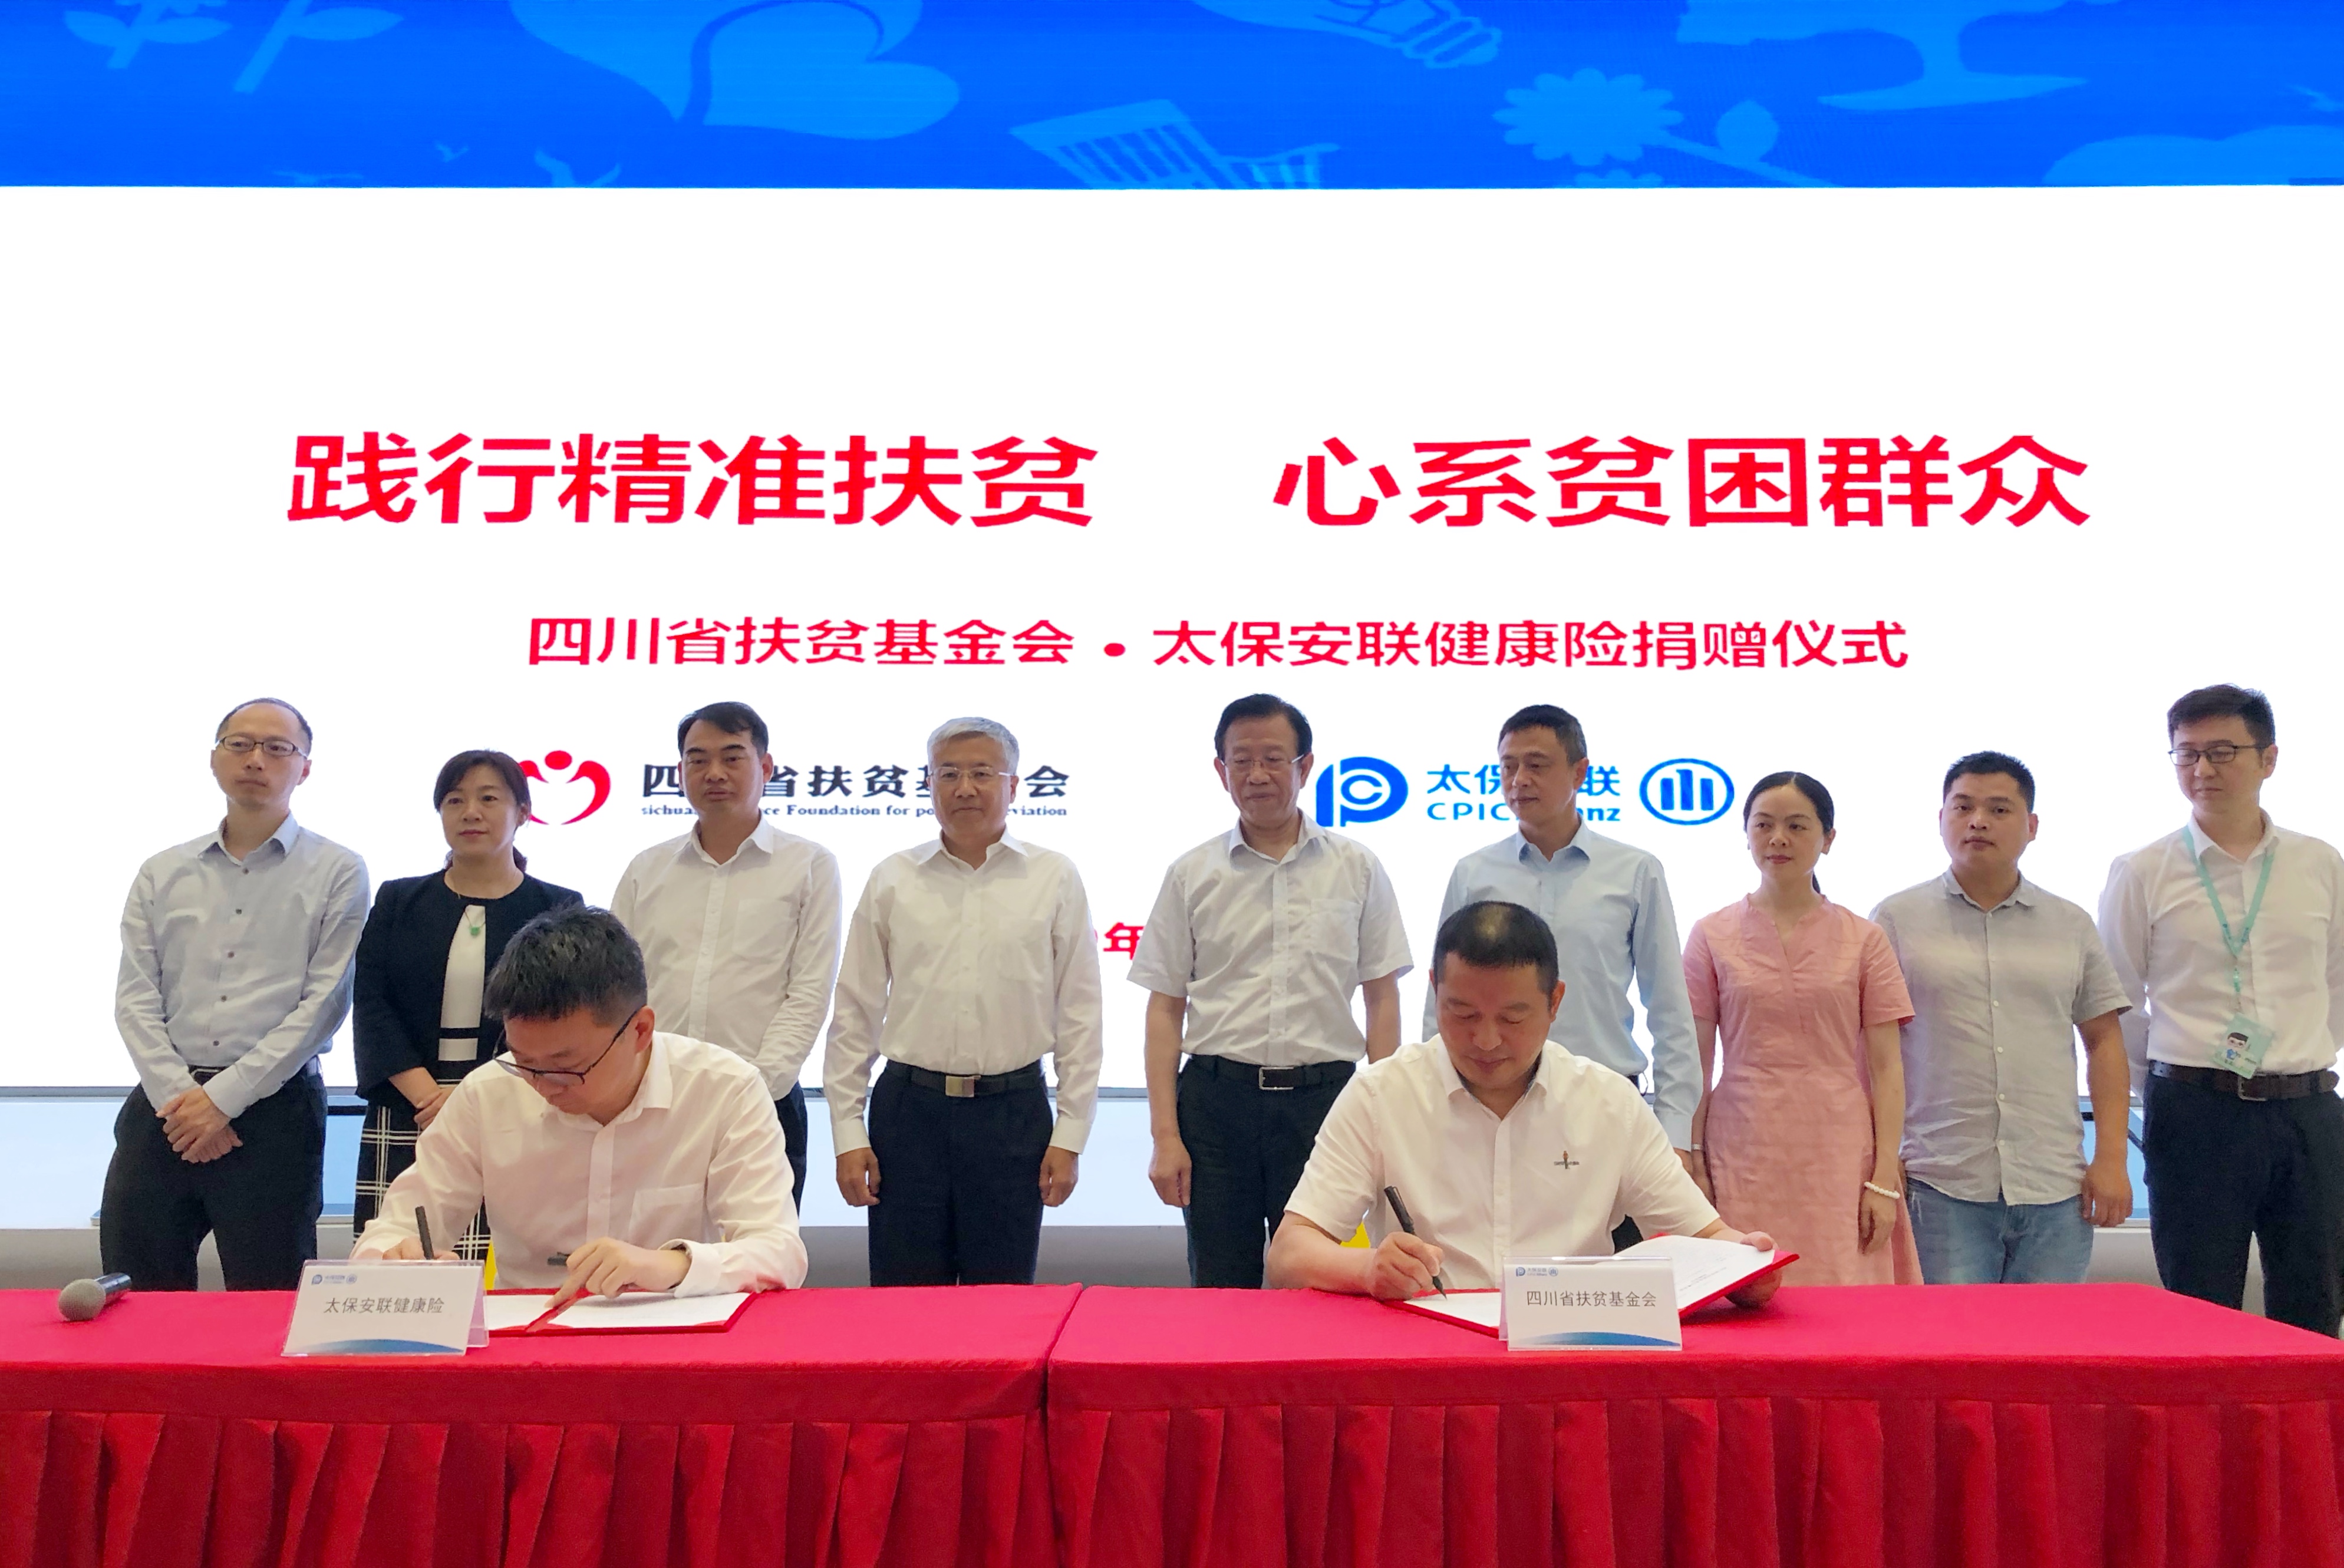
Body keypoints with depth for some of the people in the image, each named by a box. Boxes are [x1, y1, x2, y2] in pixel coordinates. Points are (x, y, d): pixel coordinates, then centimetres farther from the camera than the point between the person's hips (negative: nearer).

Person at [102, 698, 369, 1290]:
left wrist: (224, 1097, -10)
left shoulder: (337, 874, 0)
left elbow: (323, 1002, -6)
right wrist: (178, 1096, -9)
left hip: (273, 1108, -3)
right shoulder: (162, 875, 12)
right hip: (163, 1104, 3)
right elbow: (136, 998, 5)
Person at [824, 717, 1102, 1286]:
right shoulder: (891, 880, 5)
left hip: (1013, 1110, -1)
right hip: (908, 1109, 1)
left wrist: (1070, 1134, -1)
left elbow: (1079, 1017, 2)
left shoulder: (1055, 879, 2)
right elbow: (854, 1013, 6)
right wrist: (848, 1132, 2)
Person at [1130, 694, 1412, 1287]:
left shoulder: (1357, 869, 6)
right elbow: (1165, 1009, 5)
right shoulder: (1192, 875, 6)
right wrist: (1165, 1136, -2)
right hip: (1216, 1098, 1)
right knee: (1220, 1290, 8)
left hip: (1325, 1096, 0)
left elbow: (1383, 997, 7)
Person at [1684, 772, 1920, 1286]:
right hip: (1745, 1161, 0)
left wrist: (1885, 1179, -3)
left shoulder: (1863, 939, 7)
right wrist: (1692, 1167, -1)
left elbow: (1887, 1068, 4)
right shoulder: (1713, 936, 6)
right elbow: (1695, 1064, 5)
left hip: (1839, 1161, 0)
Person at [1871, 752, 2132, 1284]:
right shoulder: (1897, 920, 3)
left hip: (2055, 1190, 3)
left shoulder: (2072, 926, 12)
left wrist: (2111, 1160, 4)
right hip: (1941, 1188, -2)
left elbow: (2104, 1041, 13)